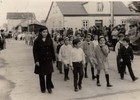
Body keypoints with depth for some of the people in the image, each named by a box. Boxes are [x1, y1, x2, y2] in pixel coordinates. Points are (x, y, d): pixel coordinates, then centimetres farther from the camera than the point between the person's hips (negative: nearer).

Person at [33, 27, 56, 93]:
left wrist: (53, 59, 4)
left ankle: (49, 87, 16)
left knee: (49, 74, -1)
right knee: (41, 75, 8)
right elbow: (35, 51, -7)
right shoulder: (37, 41, -6)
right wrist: (36, 60, -13)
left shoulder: (49, 40, 1)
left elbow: (52, 50, 4)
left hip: (48, 60, 2)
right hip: (40, 60, -1)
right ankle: (43, 88, 22)